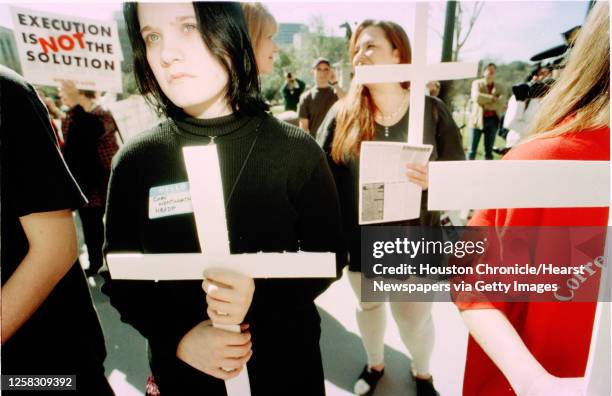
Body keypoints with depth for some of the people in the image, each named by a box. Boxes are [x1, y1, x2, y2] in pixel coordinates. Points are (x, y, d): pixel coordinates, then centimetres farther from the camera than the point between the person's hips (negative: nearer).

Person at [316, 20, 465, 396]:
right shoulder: (342, 113, -4)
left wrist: (435, 180, -26)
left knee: (416, 317, 15)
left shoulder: (432, 110, -7)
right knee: (368, 305, 23)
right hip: (360, 241, 2)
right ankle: (375, 364, 53)